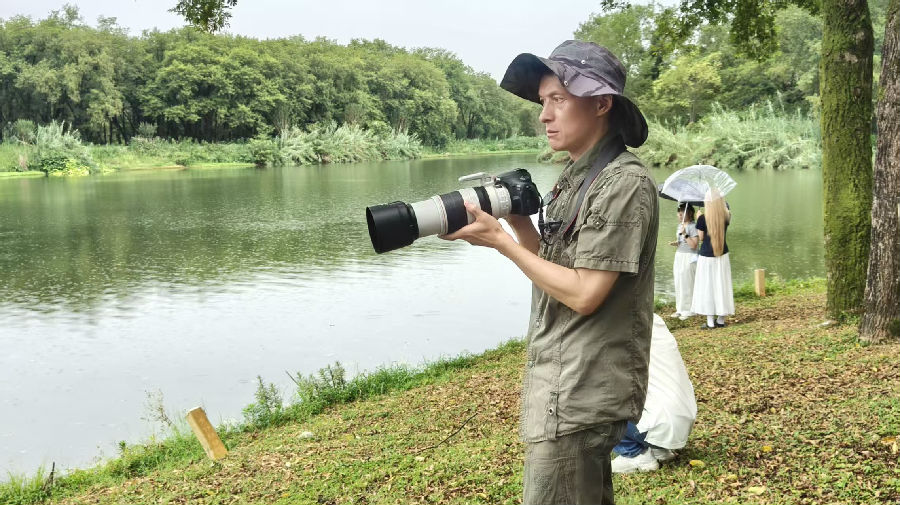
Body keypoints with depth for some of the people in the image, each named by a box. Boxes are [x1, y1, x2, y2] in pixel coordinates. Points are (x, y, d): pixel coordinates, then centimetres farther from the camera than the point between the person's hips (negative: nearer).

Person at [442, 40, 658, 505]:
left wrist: (498, 240, -17)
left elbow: (584, 294, -22)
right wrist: (517, 220, 0)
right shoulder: (575, 177, 11)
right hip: (570, 387, 9)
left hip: (580, 397, -9)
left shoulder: (624, 183, -18)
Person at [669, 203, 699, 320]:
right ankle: (680, 309, 20)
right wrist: (675, 243, 4)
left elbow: (693, 245, -19)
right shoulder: (680, 225, 12)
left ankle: (688, 311, 5)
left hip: (689, 258, -8)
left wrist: (685, 234, -24)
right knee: (678, 284, 11)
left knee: (687, 284, -3)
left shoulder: (692, 226, -13)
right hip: (679, 257, 8)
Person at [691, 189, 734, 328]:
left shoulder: (702, 219, -15)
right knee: (722, 285, 11)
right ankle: (721, 319, 17)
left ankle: (710, 322, 4)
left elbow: (701, 238, -6)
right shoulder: (726, 216, -6)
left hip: (706, 256, -3)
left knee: (707, 287, 3)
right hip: (723, 255, 3)